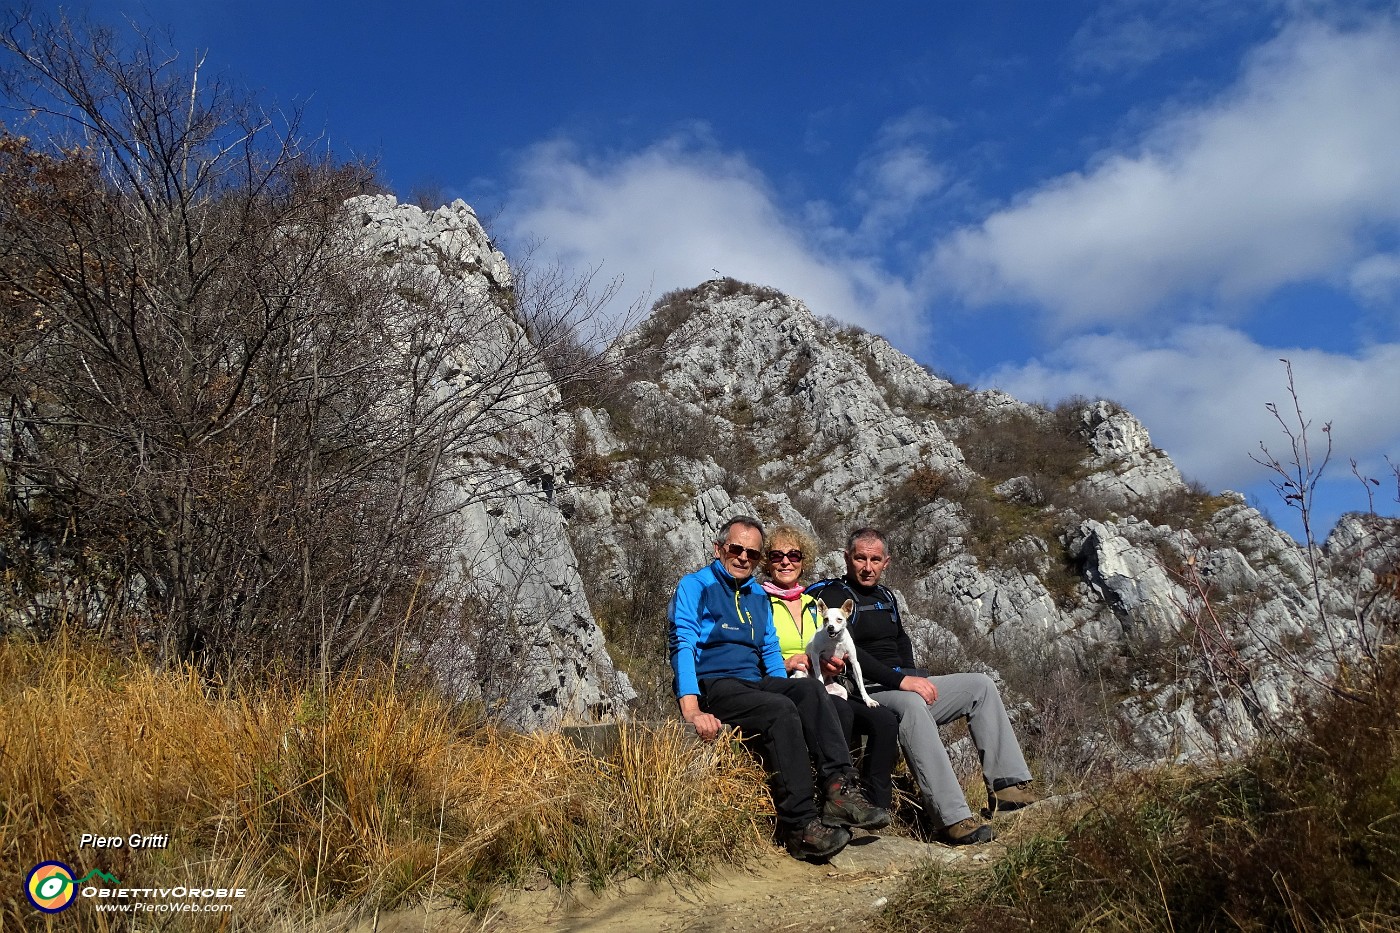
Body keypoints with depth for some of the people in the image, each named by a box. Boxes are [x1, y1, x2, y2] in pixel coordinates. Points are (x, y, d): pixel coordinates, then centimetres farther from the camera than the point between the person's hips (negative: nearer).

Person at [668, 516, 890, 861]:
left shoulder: (758, 596, 22)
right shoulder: (695, 586, 1)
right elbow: (683, 646, -11)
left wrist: (787, 690, -2)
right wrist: (692, 711, -25)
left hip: (755, 683, 6)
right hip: (713, 687, -6)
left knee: (809, 689, -24)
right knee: (781, 710, -32)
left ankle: (840, 790, -34)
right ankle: (800, 826, -33)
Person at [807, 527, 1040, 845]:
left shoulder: (885, 596, 19)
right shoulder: (833, 595, -8)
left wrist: (914, 677, 12)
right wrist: (901, 680, -26)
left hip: (907, 687, 9)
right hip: (868, 693, -9)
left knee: (981, 685, 0)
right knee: (910, 704, -40)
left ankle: (1007, 784, -9)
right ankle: (954, 819, -44)